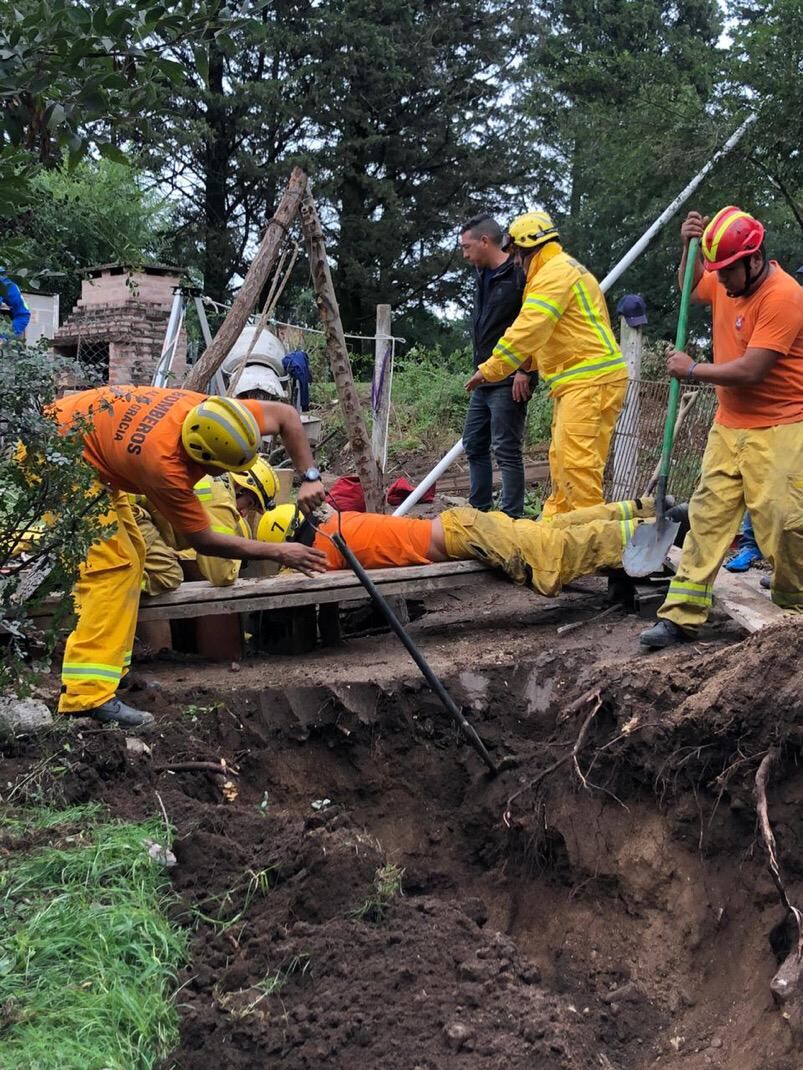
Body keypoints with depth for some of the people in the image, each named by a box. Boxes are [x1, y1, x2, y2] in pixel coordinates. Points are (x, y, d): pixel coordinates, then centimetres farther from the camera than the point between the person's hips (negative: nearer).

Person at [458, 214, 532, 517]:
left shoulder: (519, 275, -14)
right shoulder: (481, 276, 15)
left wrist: (526, 371, -22)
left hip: (509, 382, -10)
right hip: (483, 379, 10)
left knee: (506, 450, -7)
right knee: (474, 444, 15)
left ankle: (512, 519, -2)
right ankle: (479, 511, 25)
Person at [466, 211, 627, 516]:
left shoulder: (555, 273, -11)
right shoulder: (564, 270, 24)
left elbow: (528, 330, -17)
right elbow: (544, 335, 23)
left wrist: (490, 370, -12)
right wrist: (524, 368, 13)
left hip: (591, 379, -11)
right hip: (577, 380, 11)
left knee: (577, 459, -14)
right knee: (561, 459, 15)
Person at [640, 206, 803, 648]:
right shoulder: (725, 282, 6)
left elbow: (749, 371, -24)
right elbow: (690, 287, 31)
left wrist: (692, 370, -10)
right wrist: (689, 247, 11)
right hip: (729, 425, 7)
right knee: (707, 515, 1)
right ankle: (682, 615, 1)